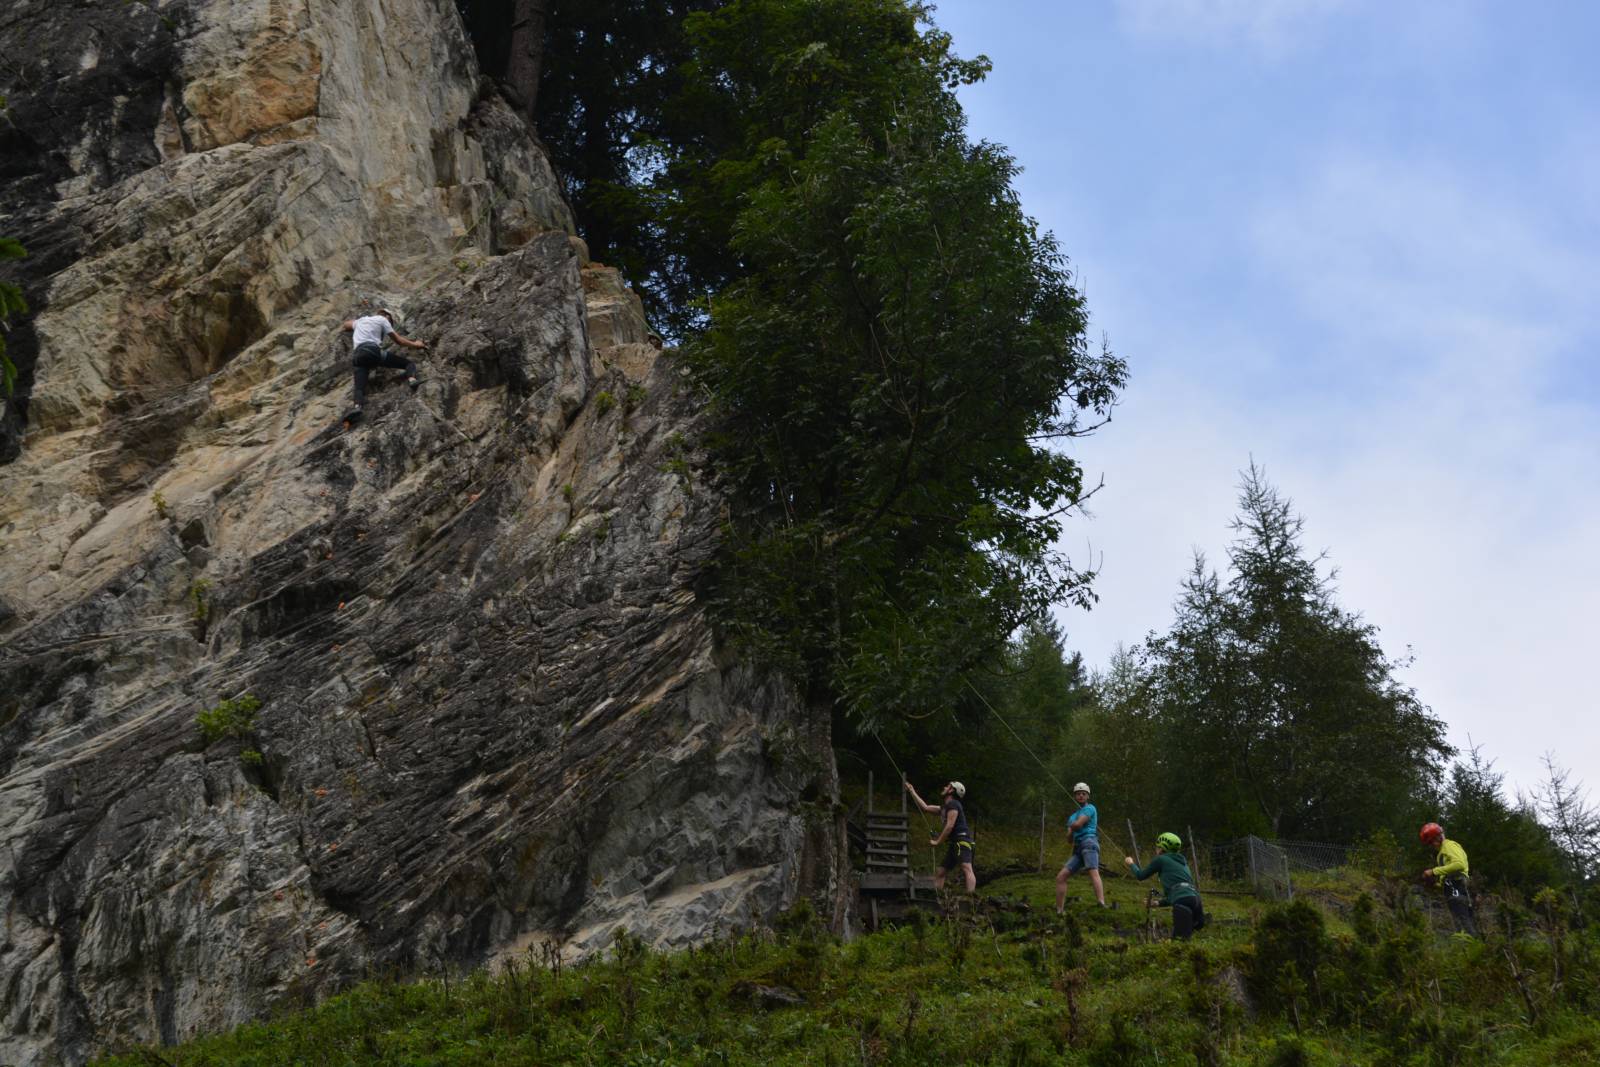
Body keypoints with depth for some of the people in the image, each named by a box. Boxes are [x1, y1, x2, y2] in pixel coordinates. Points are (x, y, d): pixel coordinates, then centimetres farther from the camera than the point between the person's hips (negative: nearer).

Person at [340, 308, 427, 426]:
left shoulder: (361, 320, 35)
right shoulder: (382, 320, 19)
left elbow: (346, 324, 55)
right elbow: (398, 340, 20)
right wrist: (414, 344, 34)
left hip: (358, 355, 4)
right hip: (373, 351, -4)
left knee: (359, 387, -14)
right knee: (409, 363, 3)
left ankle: (357, 406, -46)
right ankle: (411, 379, -31)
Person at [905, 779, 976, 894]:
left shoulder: (953, 804, -5)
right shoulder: (945, 807, 25)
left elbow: (950, 826, -14)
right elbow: (925, 807, 32)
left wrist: (937, 842, -11)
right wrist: (912, 791, 36)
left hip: (962, 841, -11)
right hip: (954, 843, 11)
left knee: (966, 869, -27)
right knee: (940, 872, 10)